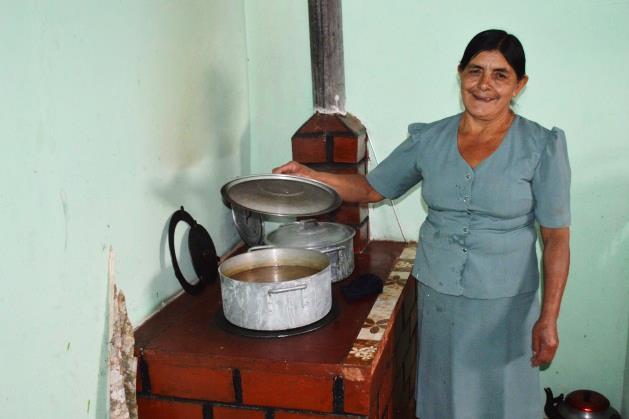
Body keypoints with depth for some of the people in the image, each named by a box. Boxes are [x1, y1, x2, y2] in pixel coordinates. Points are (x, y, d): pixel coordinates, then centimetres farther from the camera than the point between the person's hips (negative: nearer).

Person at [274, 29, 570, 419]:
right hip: (437, 296, 3)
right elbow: (371, 187, 7)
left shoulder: (541, 148, -11)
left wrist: (548, 319, -15)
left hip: (504, 304, -2)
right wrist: (310, 175, -7)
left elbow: (556, 239, -10)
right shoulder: (429, 140, -2)